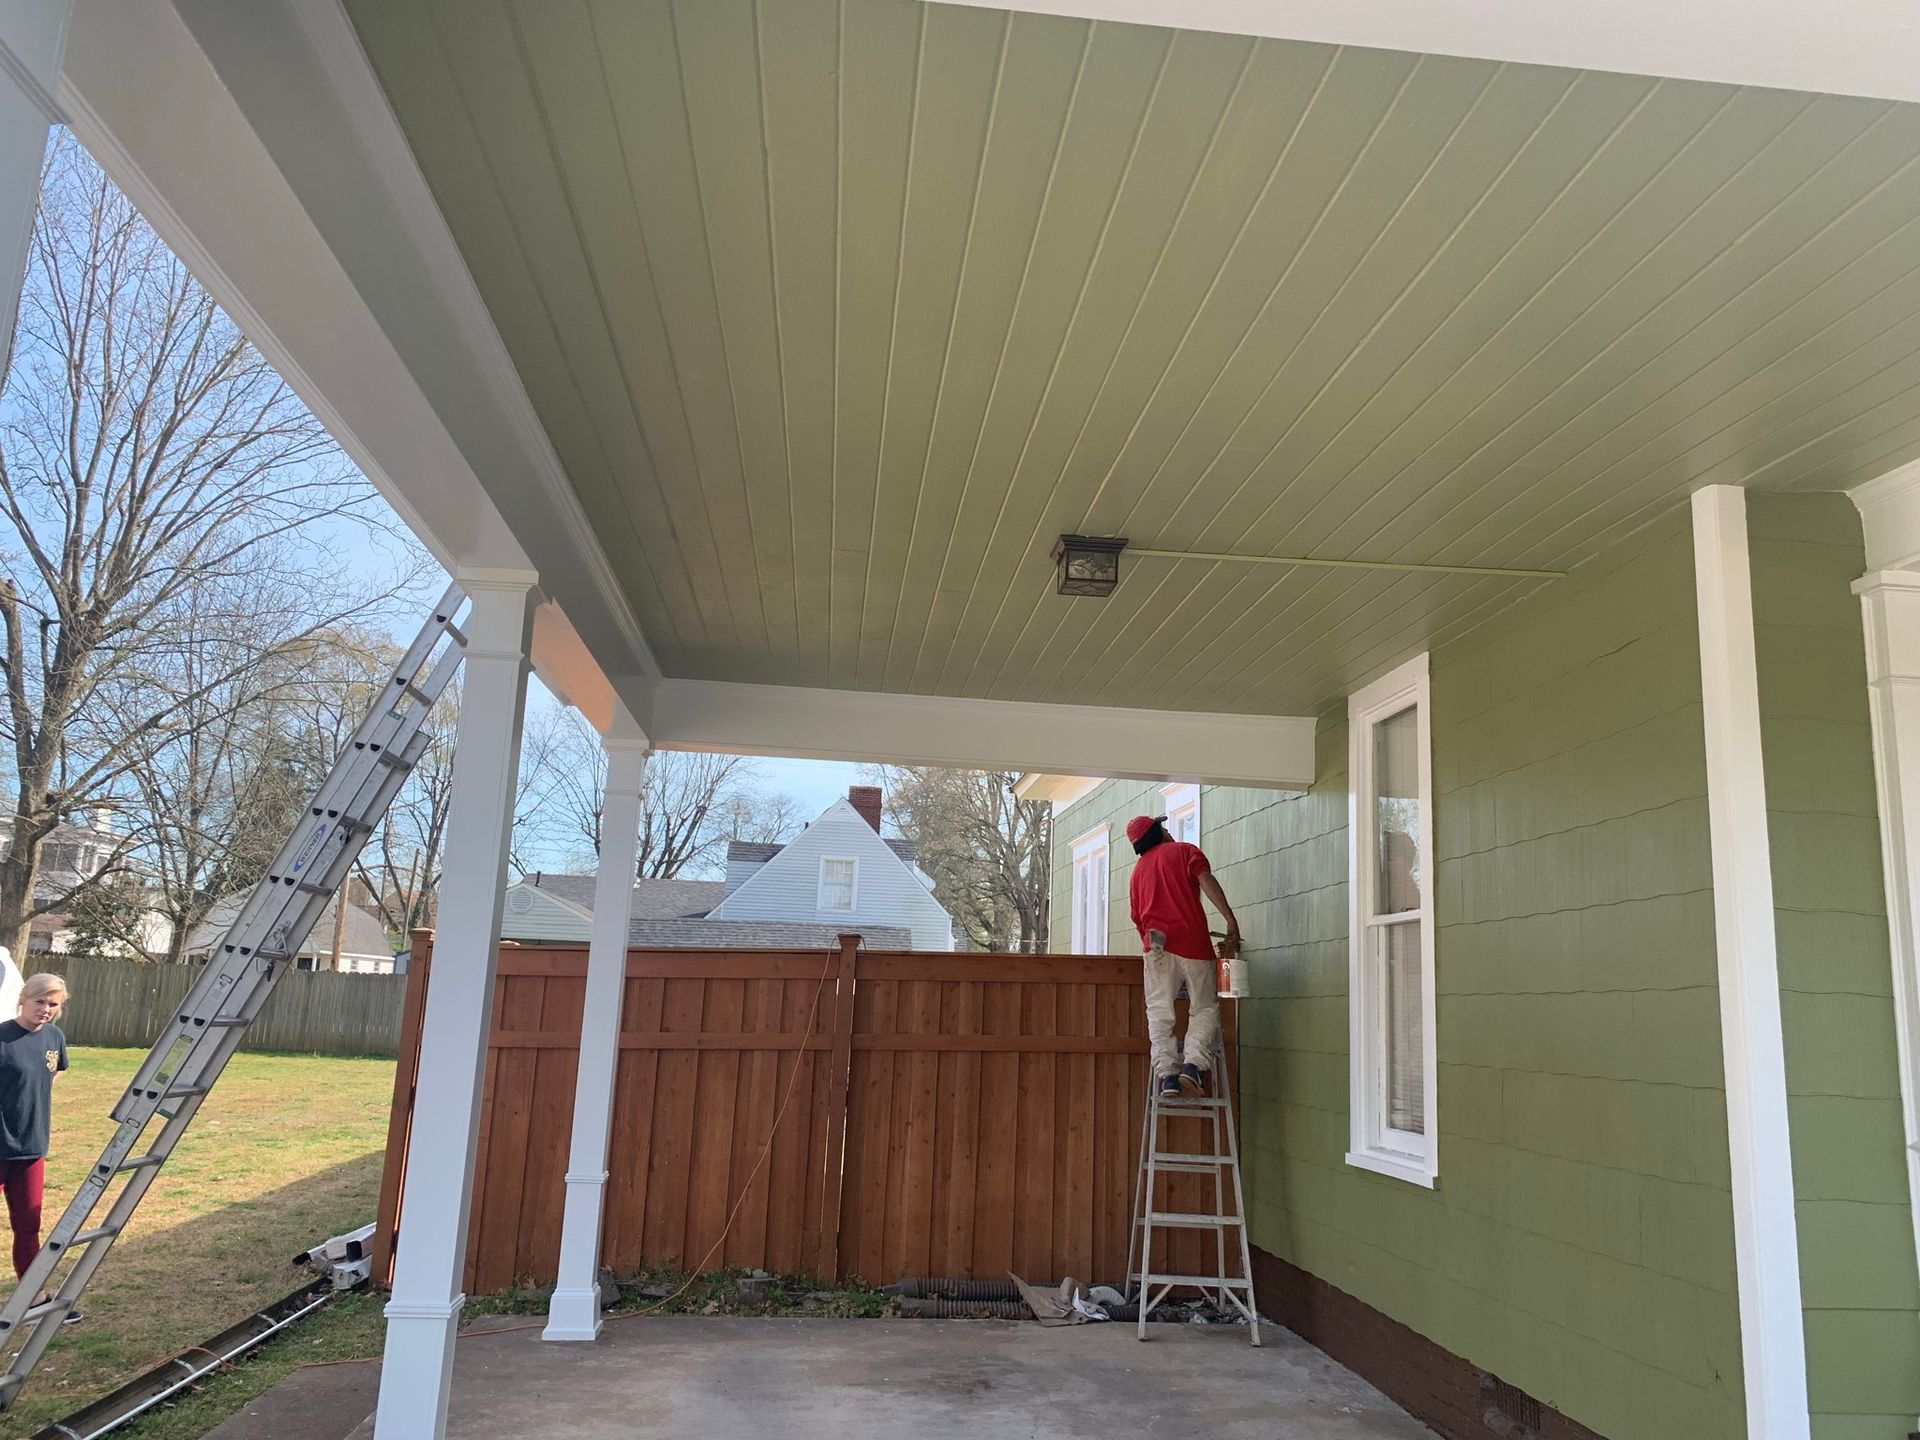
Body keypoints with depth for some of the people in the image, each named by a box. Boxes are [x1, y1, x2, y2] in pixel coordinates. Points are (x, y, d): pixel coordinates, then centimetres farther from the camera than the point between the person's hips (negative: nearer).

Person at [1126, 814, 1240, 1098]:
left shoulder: (1138, 870, 24)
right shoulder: (1184, 851, 11)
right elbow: (1206, 881, -6)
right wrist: (1231, 921, -13)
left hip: (1156, 943, 3)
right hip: (1192, 940, -3)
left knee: (1159, 1011, 1)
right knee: (1205, 1008, 4)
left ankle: (1166, 1074, -12)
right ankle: (1194, 1065, -15)